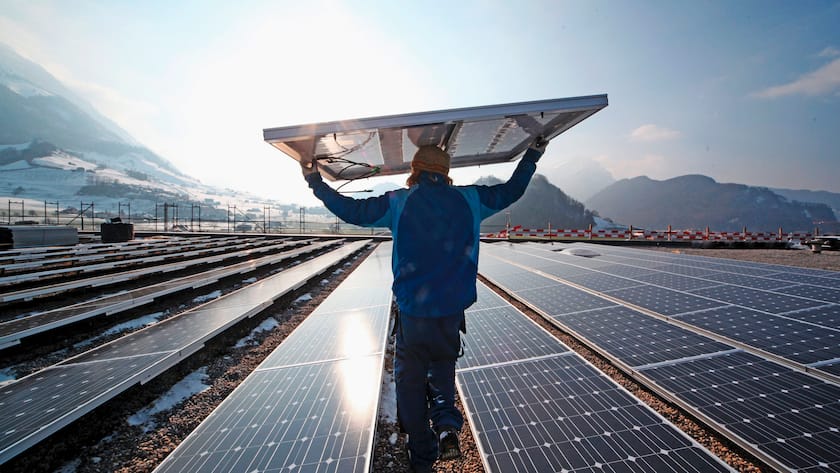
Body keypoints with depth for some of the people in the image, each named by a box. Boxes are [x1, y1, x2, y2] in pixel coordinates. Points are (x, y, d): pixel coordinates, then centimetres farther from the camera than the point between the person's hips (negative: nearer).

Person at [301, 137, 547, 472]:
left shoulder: (398, 202, -6)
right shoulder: (469, 199, 0)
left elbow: (352, 210, -3)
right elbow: (511, 191, 12)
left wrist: (316, 183, 12)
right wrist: (532, 156, 29)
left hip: (412, 312, -2)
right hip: (452, 309, 2)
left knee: (410, 380, 17)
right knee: (442, 367, 28)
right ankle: (446, 424, 6)